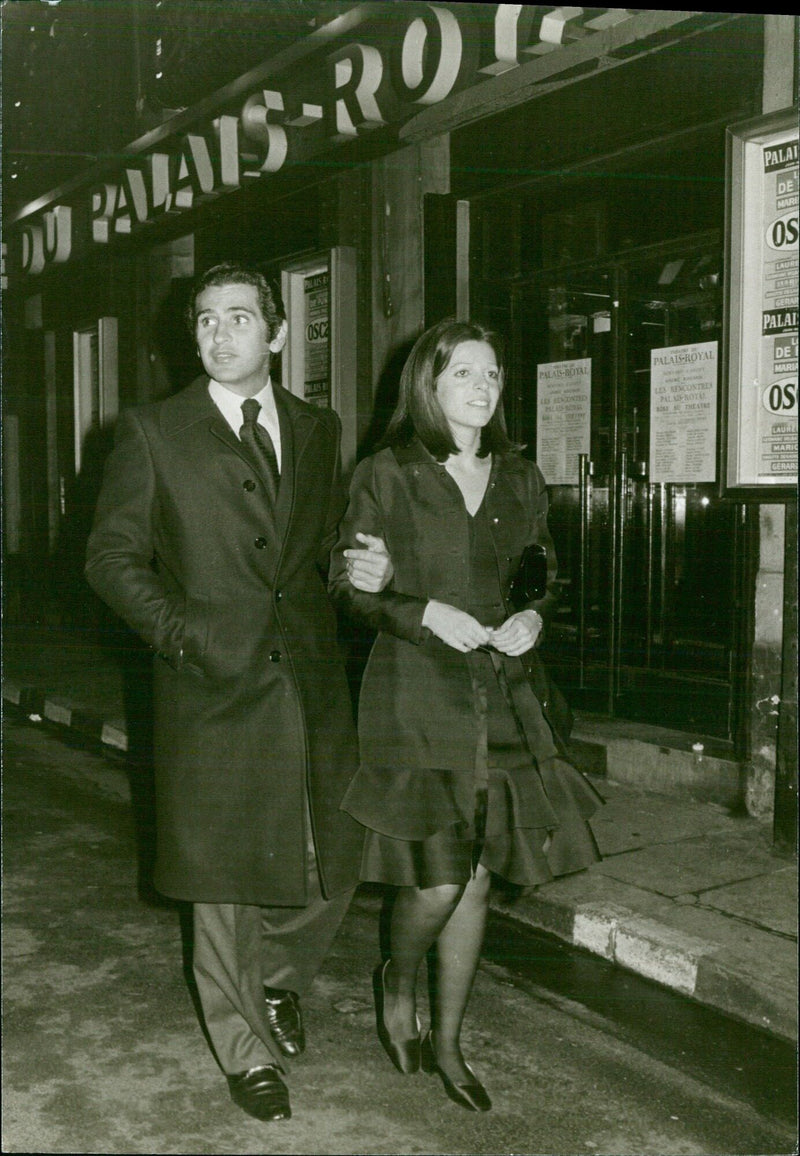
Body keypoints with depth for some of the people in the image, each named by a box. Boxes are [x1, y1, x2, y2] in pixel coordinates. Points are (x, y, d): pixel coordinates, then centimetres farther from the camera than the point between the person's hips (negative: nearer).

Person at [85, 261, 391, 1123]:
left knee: (331, 864, 9)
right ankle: (248, 1052, 28)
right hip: (213, 687, -3)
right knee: (226, 878, 7)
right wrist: (178, 630, -13)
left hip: (312, 681, 3)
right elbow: (112, 556, -1)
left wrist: (362, 570, -2)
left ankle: (279, 980, 41)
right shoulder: (152, 432, 0)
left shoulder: (317, 431, 11)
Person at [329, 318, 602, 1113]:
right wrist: (424, 614, -16)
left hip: (504, 697, 5)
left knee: (477, 879, 8)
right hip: (416, 696, -4)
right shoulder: (386, 474, -2)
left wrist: (534, 615, -1)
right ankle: (396, 980, 26)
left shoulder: (519, 479, 11)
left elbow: (547, 571, 20)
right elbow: (347, 584, -2)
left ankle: (447, 1043, 26)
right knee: (438, 879, -8)